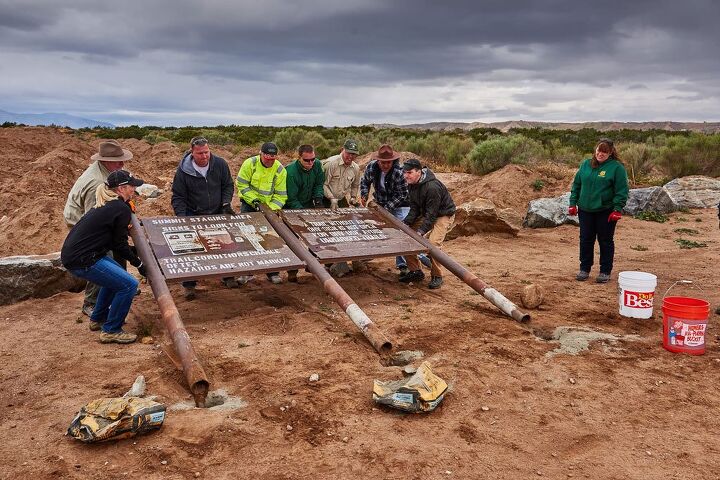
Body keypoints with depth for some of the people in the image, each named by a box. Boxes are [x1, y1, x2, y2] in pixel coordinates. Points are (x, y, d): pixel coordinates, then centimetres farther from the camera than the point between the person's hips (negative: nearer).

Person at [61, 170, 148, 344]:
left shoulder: (105, 204, 15)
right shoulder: (121, 209, -13)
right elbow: (120, 245, -8)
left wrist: (134, 252, 25)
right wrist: (139, 264, 2)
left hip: (72, 253, 10)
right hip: (81, 260, -10)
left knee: (115, 276, 27)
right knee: (128, 284, -10)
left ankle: (98, 319, 37)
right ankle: (111, 331, 0)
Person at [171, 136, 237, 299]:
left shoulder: (220, 164, -9)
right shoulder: (183, 170, -15)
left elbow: (228, 186, 4)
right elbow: (178, 197, -9)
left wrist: (226, 203, -10)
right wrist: (181, 217, -20)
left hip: (218, 213, 2)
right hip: (193, 216, -2)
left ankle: (228, 276, 28)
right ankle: (189, 284, 10)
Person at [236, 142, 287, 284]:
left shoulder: (280, 170, -12)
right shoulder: (250, 163, -15)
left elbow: (281, 195, -9)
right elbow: (241, 184, -11)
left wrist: (272, 209, -21)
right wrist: (253, 199, -20)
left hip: (269, 207, 1)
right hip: (249, 204, -1)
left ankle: (272, 272, 15)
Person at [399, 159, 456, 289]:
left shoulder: (432, 187, -31)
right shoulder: (411, 185, -4)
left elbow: (432, 214, -30)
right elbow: (414, 208, -1)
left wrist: (421, 231, -35)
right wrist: (405, 223, -16)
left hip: (443, 214, -8)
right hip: (425, 214, 8)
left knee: (433, 243, -26)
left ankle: (437, 276, -6)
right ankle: (415, 271, 9)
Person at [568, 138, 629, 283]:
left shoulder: (617, 167, -7)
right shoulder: (586, 164, 6)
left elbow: (622, 190, -8)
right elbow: (576, 184, 12)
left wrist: (617, 209, -15)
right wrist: (573, 203, 6)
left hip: (606, 212, -4)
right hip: (585, 210, 4)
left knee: (605, 241, 6)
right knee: (585, 240, 10)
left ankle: (605, 271, 16)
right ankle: (584, 269, 22)